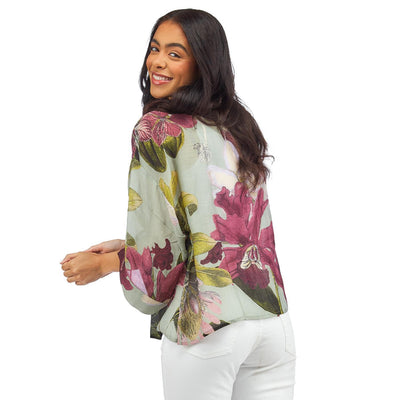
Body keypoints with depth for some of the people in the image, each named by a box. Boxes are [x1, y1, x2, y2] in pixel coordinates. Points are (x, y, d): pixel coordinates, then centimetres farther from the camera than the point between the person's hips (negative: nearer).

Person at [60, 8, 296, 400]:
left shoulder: (156, 130, -9)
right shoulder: (238, 125, 12)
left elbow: (160, 248, -10)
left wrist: (101, 264, 8)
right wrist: (127, 246, 19)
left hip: (207, 327, -6)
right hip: (272, 319, 6)